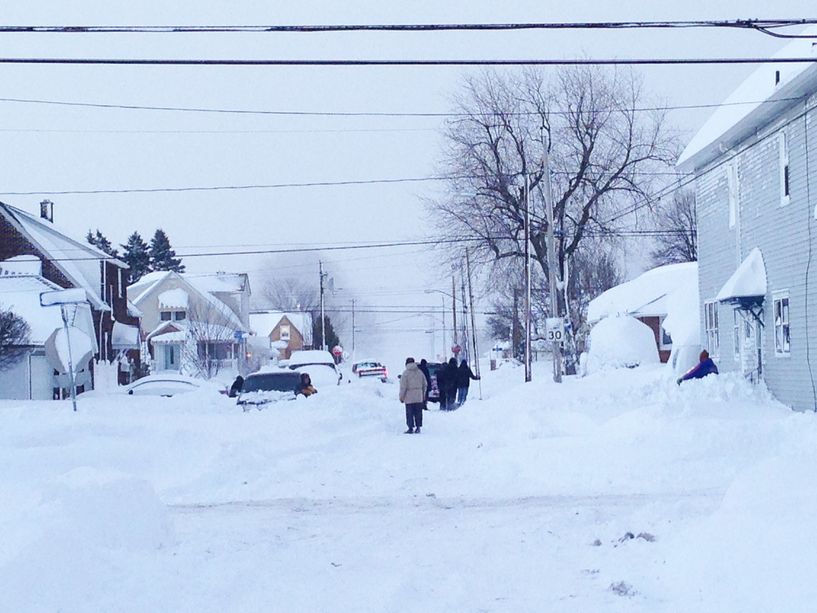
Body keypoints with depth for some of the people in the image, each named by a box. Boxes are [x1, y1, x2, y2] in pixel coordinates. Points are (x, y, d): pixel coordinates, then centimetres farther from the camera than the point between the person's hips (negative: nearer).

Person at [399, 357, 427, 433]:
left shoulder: (405, 373, -8)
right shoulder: (419, 372, 6)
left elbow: (403, 386, -10)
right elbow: (424, 385, 13)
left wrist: (401, 396, -2)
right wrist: (423, 395, 22)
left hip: (409, 397, -4)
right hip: (419, 397, 4)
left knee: (409, 413, 0)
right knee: (418, 413, 10)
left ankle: (411, 428, -1)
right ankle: (418, 427, 12)